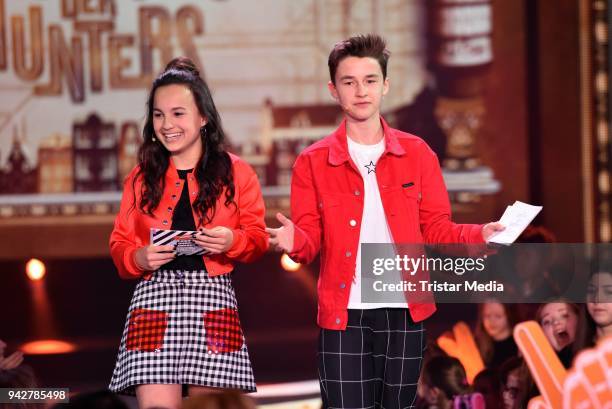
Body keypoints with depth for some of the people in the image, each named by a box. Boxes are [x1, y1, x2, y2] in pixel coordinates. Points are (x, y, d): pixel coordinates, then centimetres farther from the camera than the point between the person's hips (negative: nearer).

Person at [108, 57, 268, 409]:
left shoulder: (236, 173, 8)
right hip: (155, 297, 1)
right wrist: (138, 258, -10)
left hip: (213, 300, -1)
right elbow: (120, 244, 12)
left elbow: (257, 238, 6)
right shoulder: (141, 178, 12)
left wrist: (232, 241, -14)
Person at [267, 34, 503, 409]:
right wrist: (294, 241, -23)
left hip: (405, 310, 1)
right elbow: (311, 240, 1)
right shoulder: (313, 162, 2)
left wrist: (478, 236, -13)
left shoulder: (418, 154, 5)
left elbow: (436, 229, 6)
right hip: (344, 313, -1)